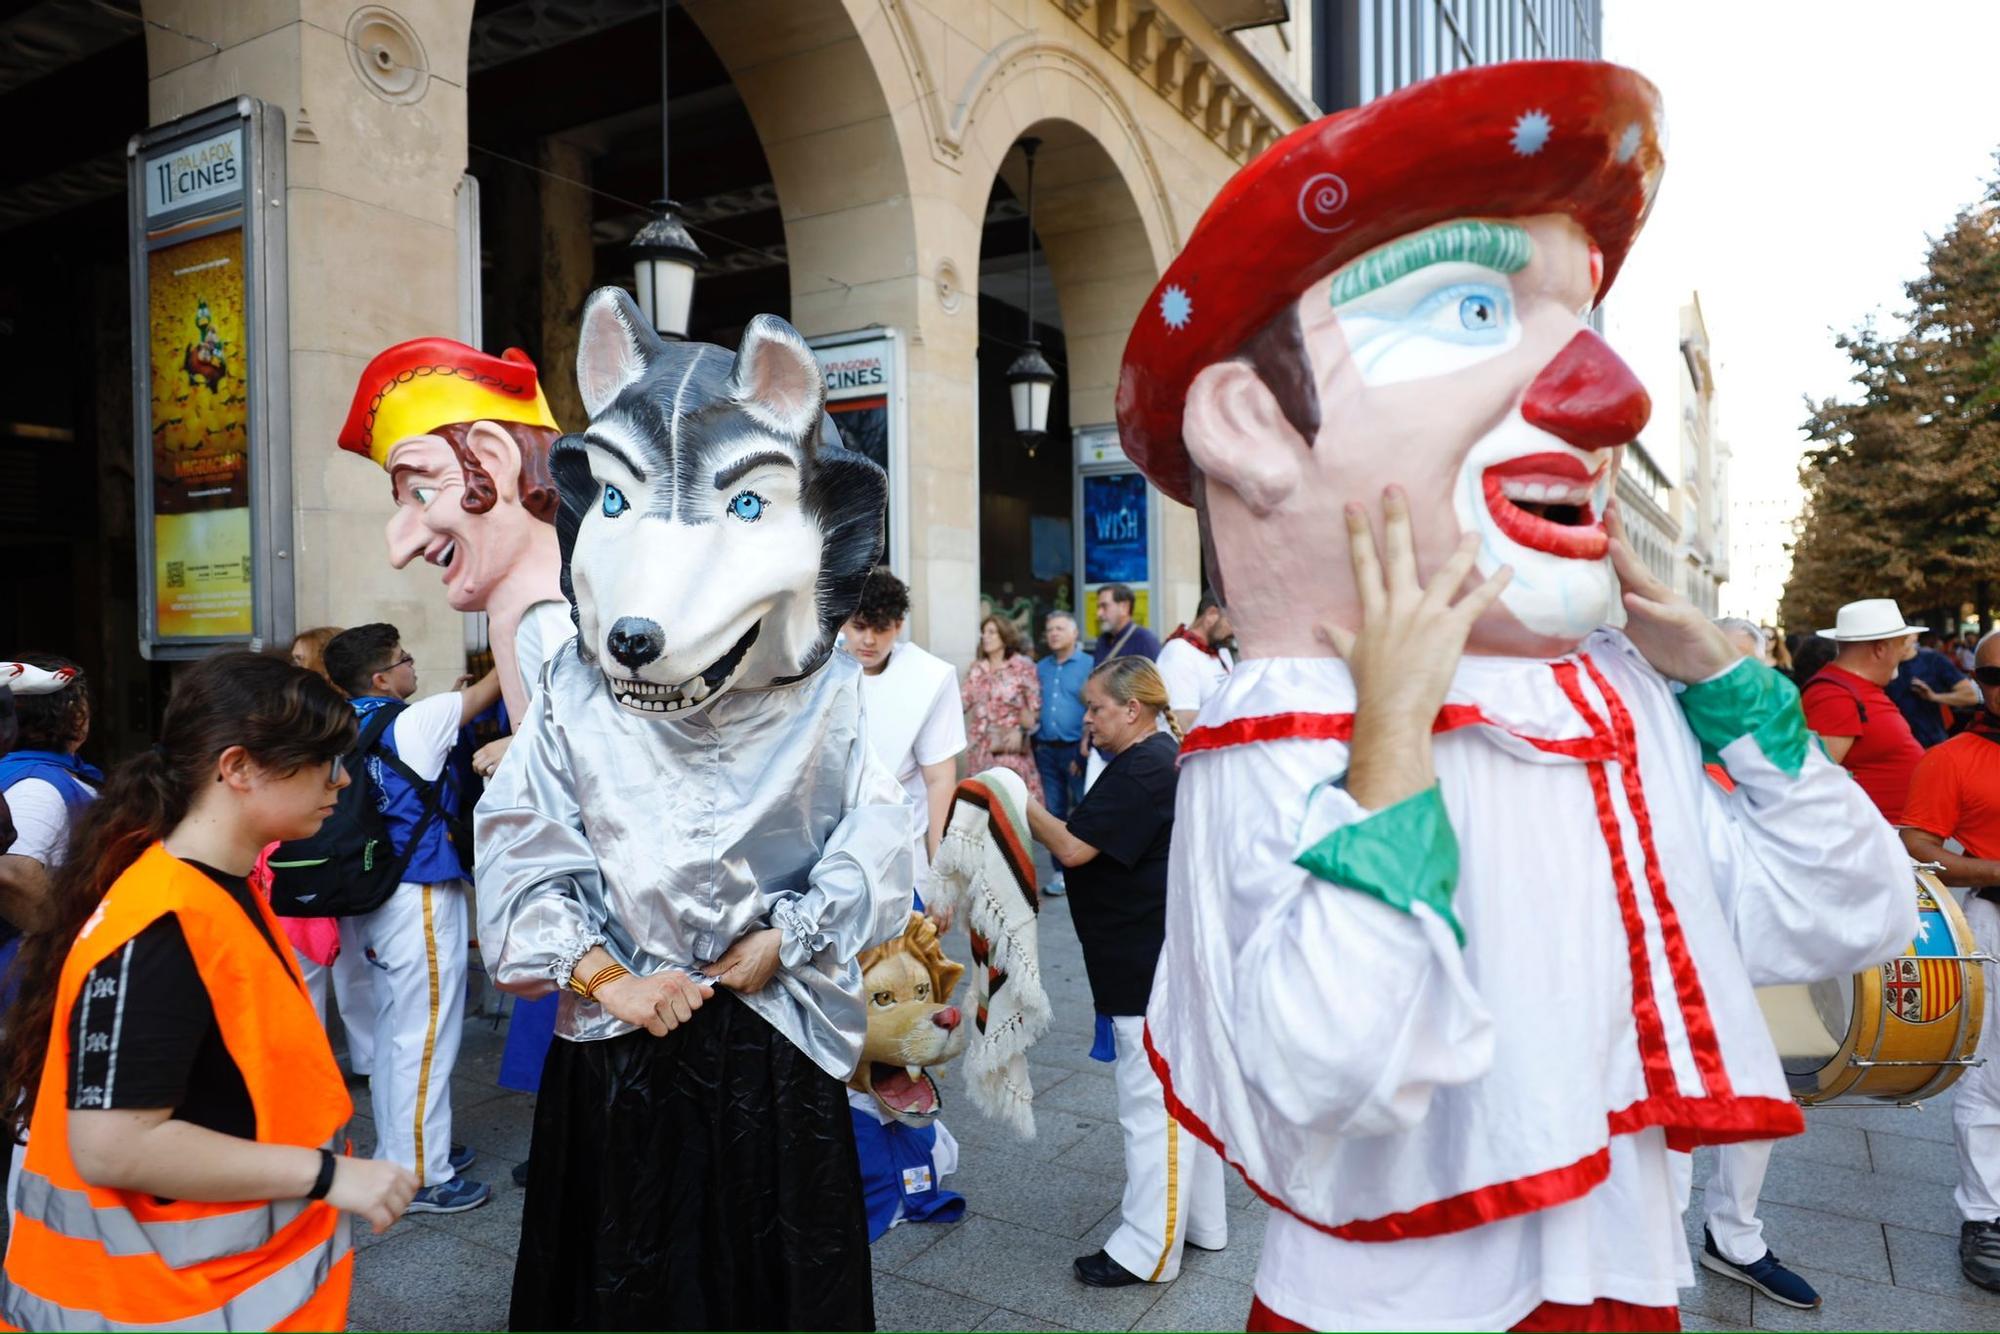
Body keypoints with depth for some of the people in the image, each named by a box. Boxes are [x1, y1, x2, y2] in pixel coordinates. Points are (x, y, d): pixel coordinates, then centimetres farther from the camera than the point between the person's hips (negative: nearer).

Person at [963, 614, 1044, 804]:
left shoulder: (1023, 665, -2)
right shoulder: (976, 668, 11)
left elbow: (1034, 705, -4)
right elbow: (963, 701, 6)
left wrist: (1022, 732, -11)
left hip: (1011, 745, -4)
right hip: (981, 746, 5)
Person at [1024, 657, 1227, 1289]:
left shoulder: (1140, 770, -20)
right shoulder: (1167, 756, 13)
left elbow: (1073, 849, -22)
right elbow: (1095, 843, 16)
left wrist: (1025, 806, -11)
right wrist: (1045, 822, 6)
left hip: (1149, 968, -11)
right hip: (1174, 959, 11)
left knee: (1152, 1101, 0)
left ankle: (1148, 1249, 12)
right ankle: (1200, 1219, 35)